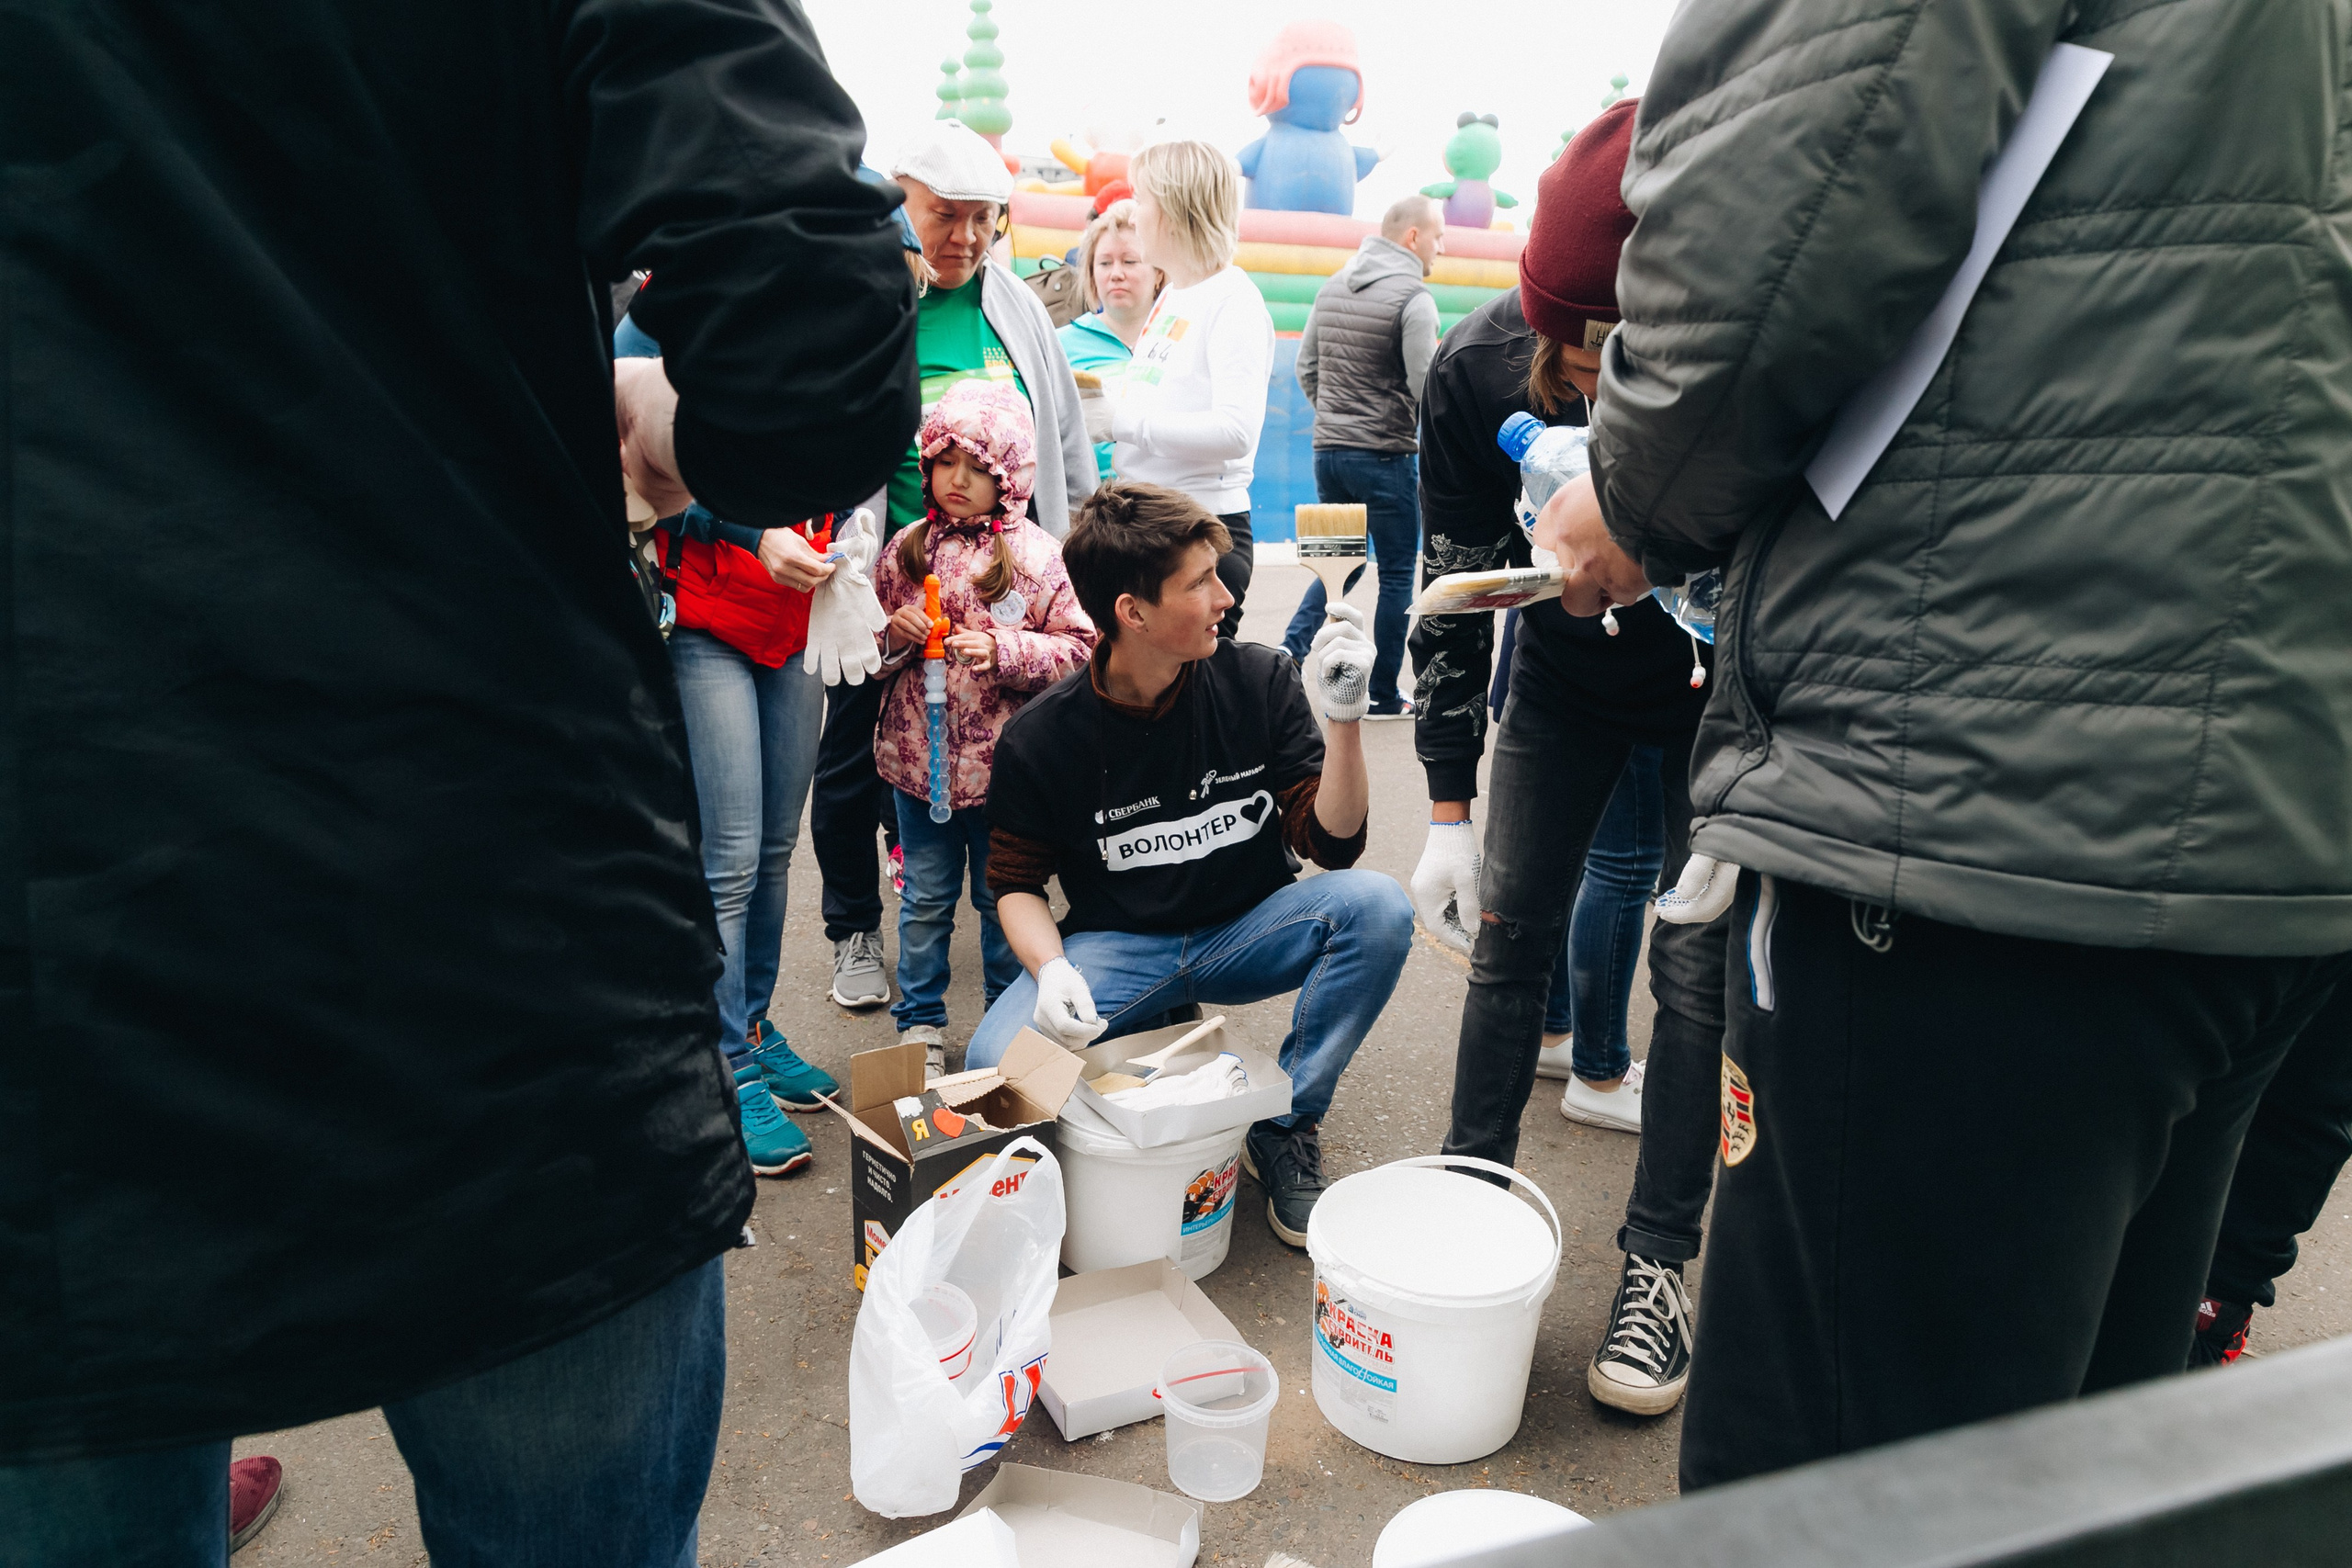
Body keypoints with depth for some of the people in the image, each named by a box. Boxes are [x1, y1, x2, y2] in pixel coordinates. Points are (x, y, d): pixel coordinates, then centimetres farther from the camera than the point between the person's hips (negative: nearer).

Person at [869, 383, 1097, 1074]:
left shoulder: (1037, 555, -6)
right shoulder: (907, 549, 3)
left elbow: (1078, 648, -8)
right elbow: (869, 644, 11)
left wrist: (1005, 650, -20)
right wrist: (892, 635, -10)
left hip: (1005, 762, -2)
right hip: (917, 757, 2)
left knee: (1004, 898, 12)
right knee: (925, 899, 13)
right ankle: (920, 1024, 27)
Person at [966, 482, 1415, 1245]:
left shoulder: (1258, 681, -8)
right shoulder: (1039, 739, -12)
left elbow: (1332, 843, -8)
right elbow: (1016, 882, 0)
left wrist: (1344, 719, -23)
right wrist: (1050, 968, -21)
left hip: (1245, 932, 2)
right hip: (1118, 950, -2)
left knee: (1377, 907, -28)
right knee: (999, 1060, -30)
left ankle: (1286, 1129, -8)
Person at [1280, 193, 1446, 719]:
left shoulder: (1331, 287, 9)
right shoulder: (1414, 297, -13)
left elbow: (1307, 369, 13)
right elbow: (1425, 386, -17)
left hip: (1329, 452, 7)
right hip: (1387, 457, -7)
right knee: (1397, 575, 6)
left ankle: (1286, 658, 5)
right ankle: (1383, 696, 12)